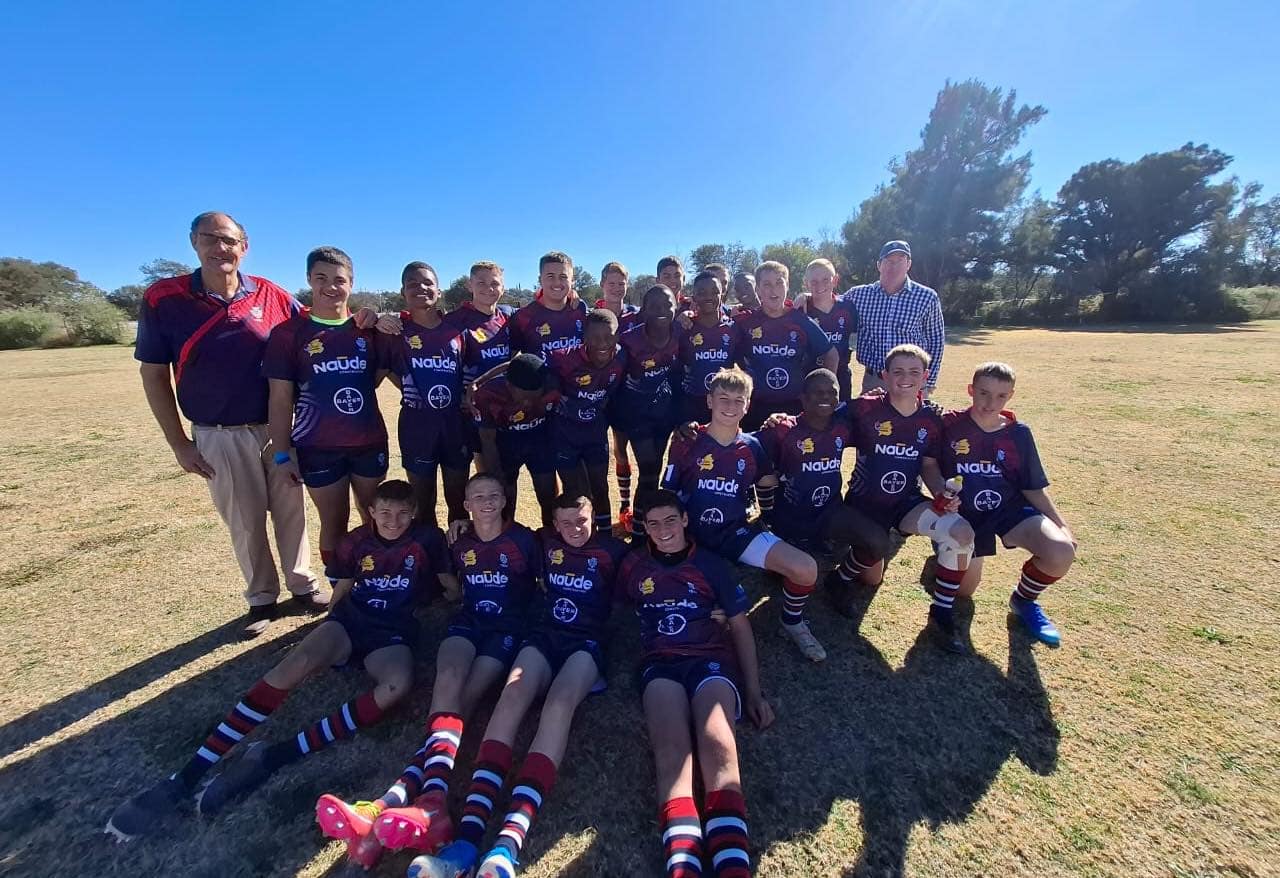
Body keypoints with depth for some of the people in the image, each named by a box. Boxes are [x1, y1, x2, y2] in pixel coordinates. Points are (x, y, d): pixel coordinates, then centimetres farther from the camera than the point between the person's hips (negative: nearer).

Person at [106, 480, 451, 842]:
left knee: (396, 685, -36)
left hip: (391, 634, -2)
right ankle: (186, 776, -24)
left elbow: (453, 588, 11)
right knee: (296, 664, -31)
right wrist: (331, 626, 10)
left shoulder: (427, 539, 0)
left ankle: (275, 756, -30)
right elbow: (342, 590, 18)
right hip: (349, 620, 2)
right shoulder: (356, 541, 6)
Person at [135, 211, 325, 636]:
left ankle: (303, 585, 29)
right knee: (243, 522, 12)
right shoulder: (163, 298, -5)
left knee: (290, 511, 11)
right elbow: (153, 374, -1)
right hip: (217, 437, 0)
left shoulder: (274, 297, -4)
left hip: (278, 428, 0)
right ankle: (261, 598, 30)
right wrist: (179, 443, -2)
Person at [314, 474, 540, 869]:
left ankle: (395, 799, -39)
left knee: (460, 698, -24)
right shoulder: (460, 544, 10)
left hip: (508, 627, -3)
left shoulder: (523, 539, -2)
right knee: (448, 680, -28)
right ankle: (431, 803, -44)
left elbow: (543, 585, 7)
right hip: (469, 621, 3)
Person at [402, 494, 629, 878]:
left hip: (586, 641, -2)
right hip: (544, 634, 3)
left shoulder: (612, 550, 8)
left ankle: (509, 842, -47)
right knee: (513, 694, -30)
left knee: (559, 703, -34)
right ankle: (468, 836, -40)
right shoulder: (546, 542, 14)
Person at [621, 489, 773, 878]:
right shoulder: (633, 565, 14)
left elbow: (740, 625, 13)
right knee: (671, 750, -30)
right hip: (660, 663, 0)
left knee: (717, 746, -30)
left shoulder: (710, 563, 12)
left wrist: (754, 690, 7)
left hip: (711, 659, 0)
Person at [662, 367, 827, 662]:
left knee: (806, 568, -16)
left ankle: (793, 623, 16)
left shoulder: (751, 446, 6)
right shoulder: (687, 441, -3)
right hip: (691, 532, -2)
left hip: (736, 532, 2)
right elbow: (668, 493, 2)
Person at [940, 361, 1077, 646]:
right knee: (964, 590, 2)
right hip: (964, 513, -1)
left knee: (1061, 554, -26)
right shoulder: (949, 425, -11)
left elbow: (1034, 488, 1)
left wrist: (1060, 523, -8)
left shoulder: (1018, 433, -4)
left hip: (1011, 508, 2)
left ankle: (1023, 600, 5)